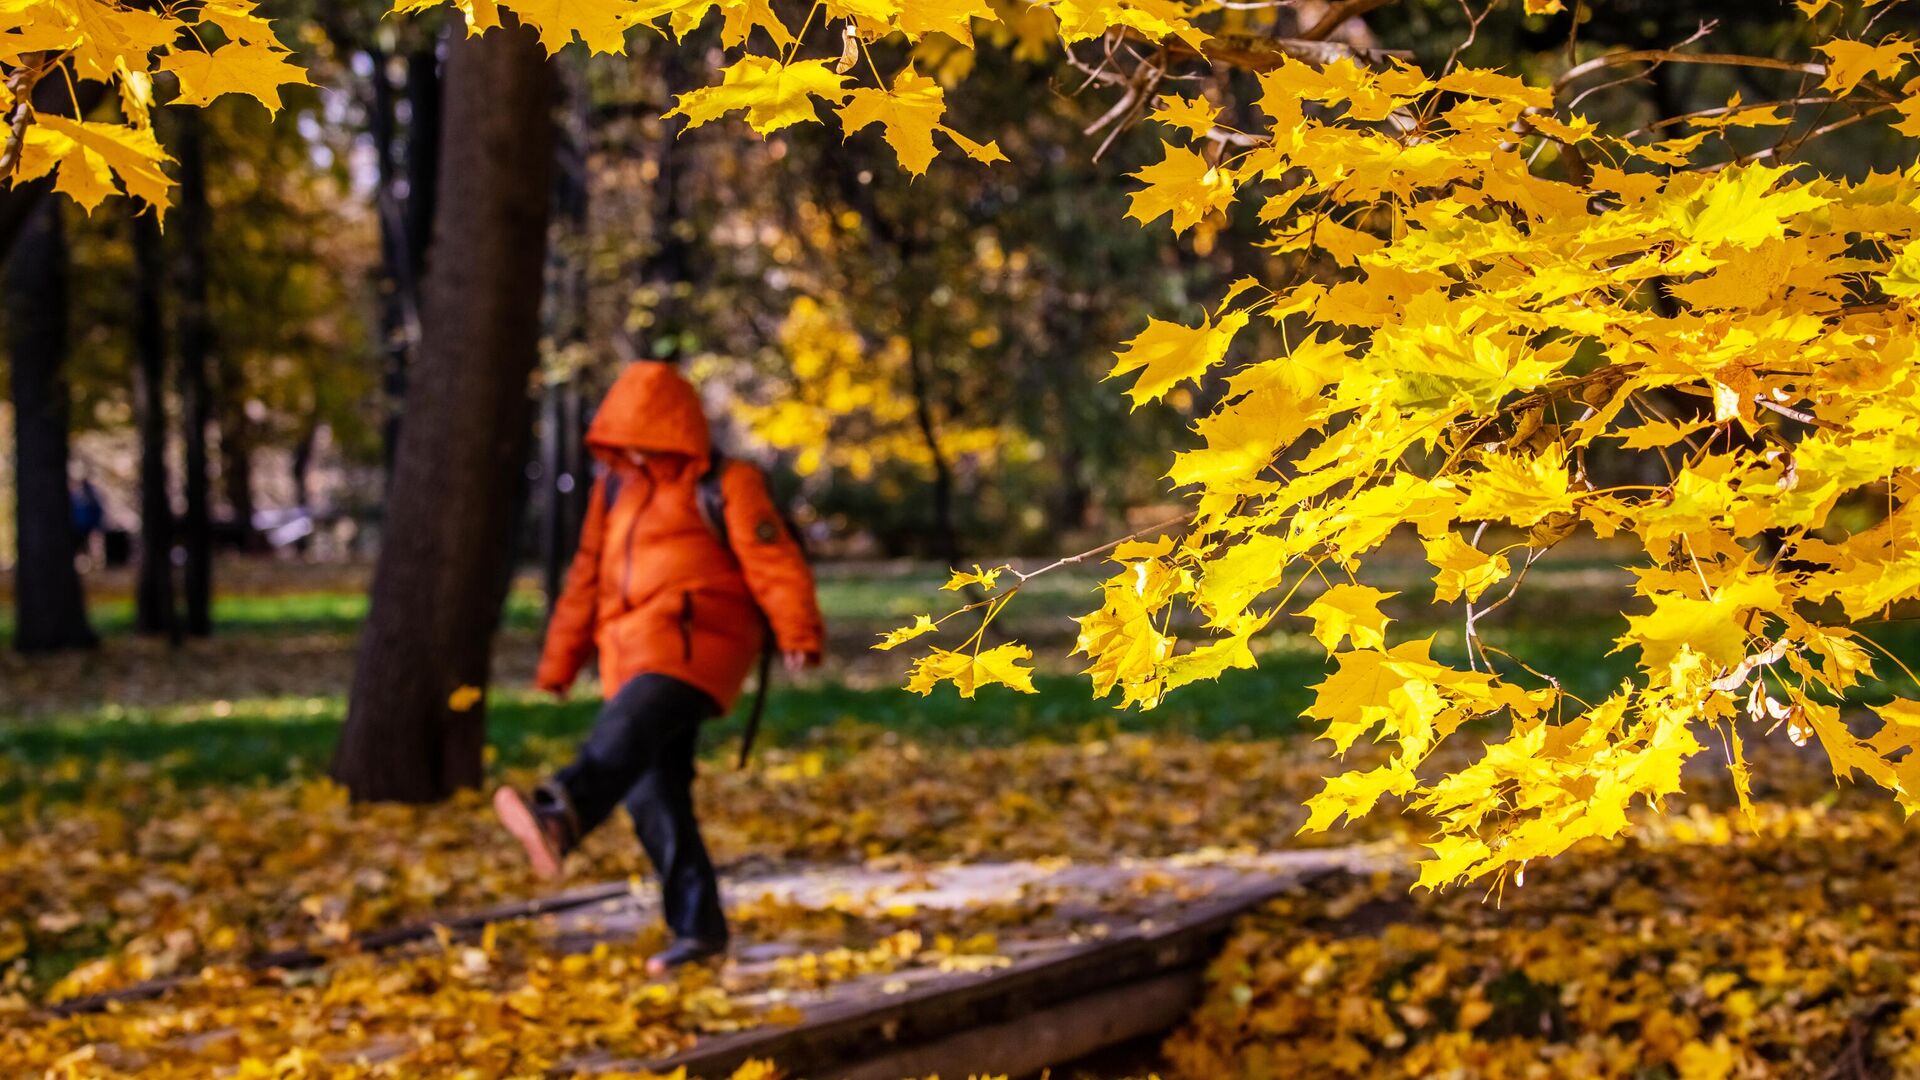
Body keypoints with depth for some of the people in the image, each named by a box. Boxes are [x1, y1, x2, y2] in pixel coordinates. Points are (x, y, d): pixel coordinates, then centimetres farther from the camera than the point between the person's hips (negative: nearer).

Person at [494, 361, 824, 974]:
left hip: (694, 644, -7)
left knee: (627, 730, -33)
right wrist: (559, 663, 22)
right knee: (652, 793, 2)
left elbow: (775, 565, -7)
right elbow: (588, 580, 23)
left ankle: (559, 818, -61)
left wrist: (799, 635, -19)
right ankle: (697, 928, 7)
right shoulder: (615, 489, 20)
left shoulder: (724, 487, 1)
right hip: (634, 659, 8)